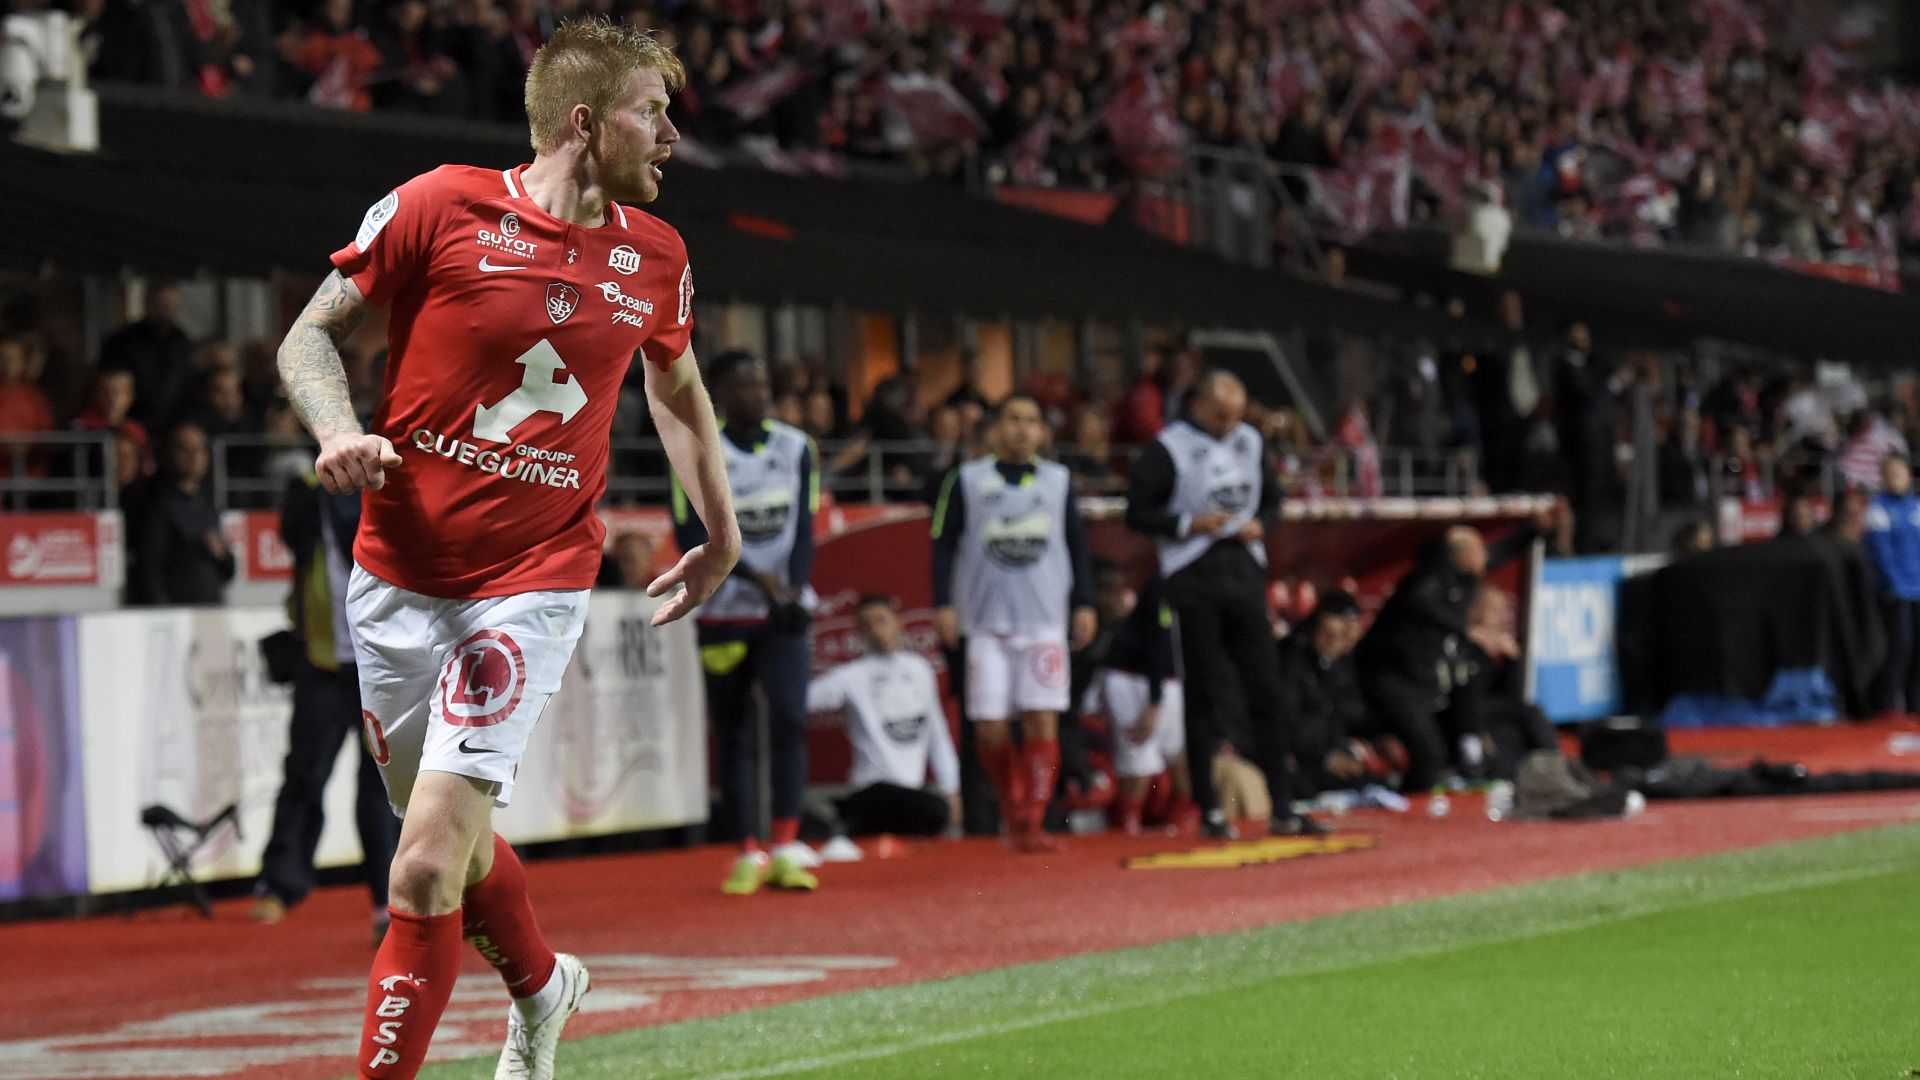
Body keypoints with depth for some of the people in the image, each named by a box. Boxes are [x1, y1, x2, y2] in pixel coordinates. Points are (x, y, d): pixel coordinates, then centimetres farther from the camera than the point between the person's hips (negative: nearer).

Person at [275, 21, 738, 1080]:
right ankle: (540, 986, 46)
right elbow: (312, 333, 1)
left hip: (532, 585, 0)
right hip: (399, 574, 0)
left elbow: (677, 386, 25)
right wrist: (338, 430, -19)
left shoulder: (654, 257, 5)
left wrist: (721, 535, 28)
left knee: (427, 870, -14)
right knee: (452, 844, 16)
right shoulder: (441, 207, -6)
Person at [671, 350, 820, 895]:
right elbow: (692, 538, -9)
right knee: (733, 735, 2)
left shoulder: (795, 448, 7)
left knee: (789, 716, -16)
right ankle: (747, 854, 11)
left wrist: (795, 590, -12)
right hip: (723, 615, -1)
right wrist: (754, 575, -19)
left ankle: (785, 850, -15)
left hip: (783, 614, 1)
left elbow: (804, 529, 5)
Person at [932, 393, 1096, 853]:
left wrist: (1084, 603, 7)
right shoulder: (967, 480, 5)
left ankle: (1032, 823, -4)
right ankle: (1012, 803, 21)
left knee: (1043, 723, -8)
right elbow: (944, 544, 5)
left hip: (1044, 621, 1)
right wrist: (943, 604, -3)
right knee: (991, 729, -4)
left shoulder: (1059, 480, 10)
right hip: (985, 620, -1)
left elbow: (1077, 546, 14)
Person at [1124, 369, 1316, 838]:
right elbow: (1138, 514, -6)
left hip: (1244, 570, 5)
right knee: (1203, 694, -1)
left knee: (1265, 690, 2)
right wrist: (1190, 523, -17)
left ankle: (1283, 808, 4)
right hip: (1194, 578, -5)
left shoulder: (1251, 442, 12)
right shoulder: (1168, 448, -6)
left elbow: (1272, 499, 21)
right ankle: (1209, 811, 5)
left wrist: (1259, 525, 0)